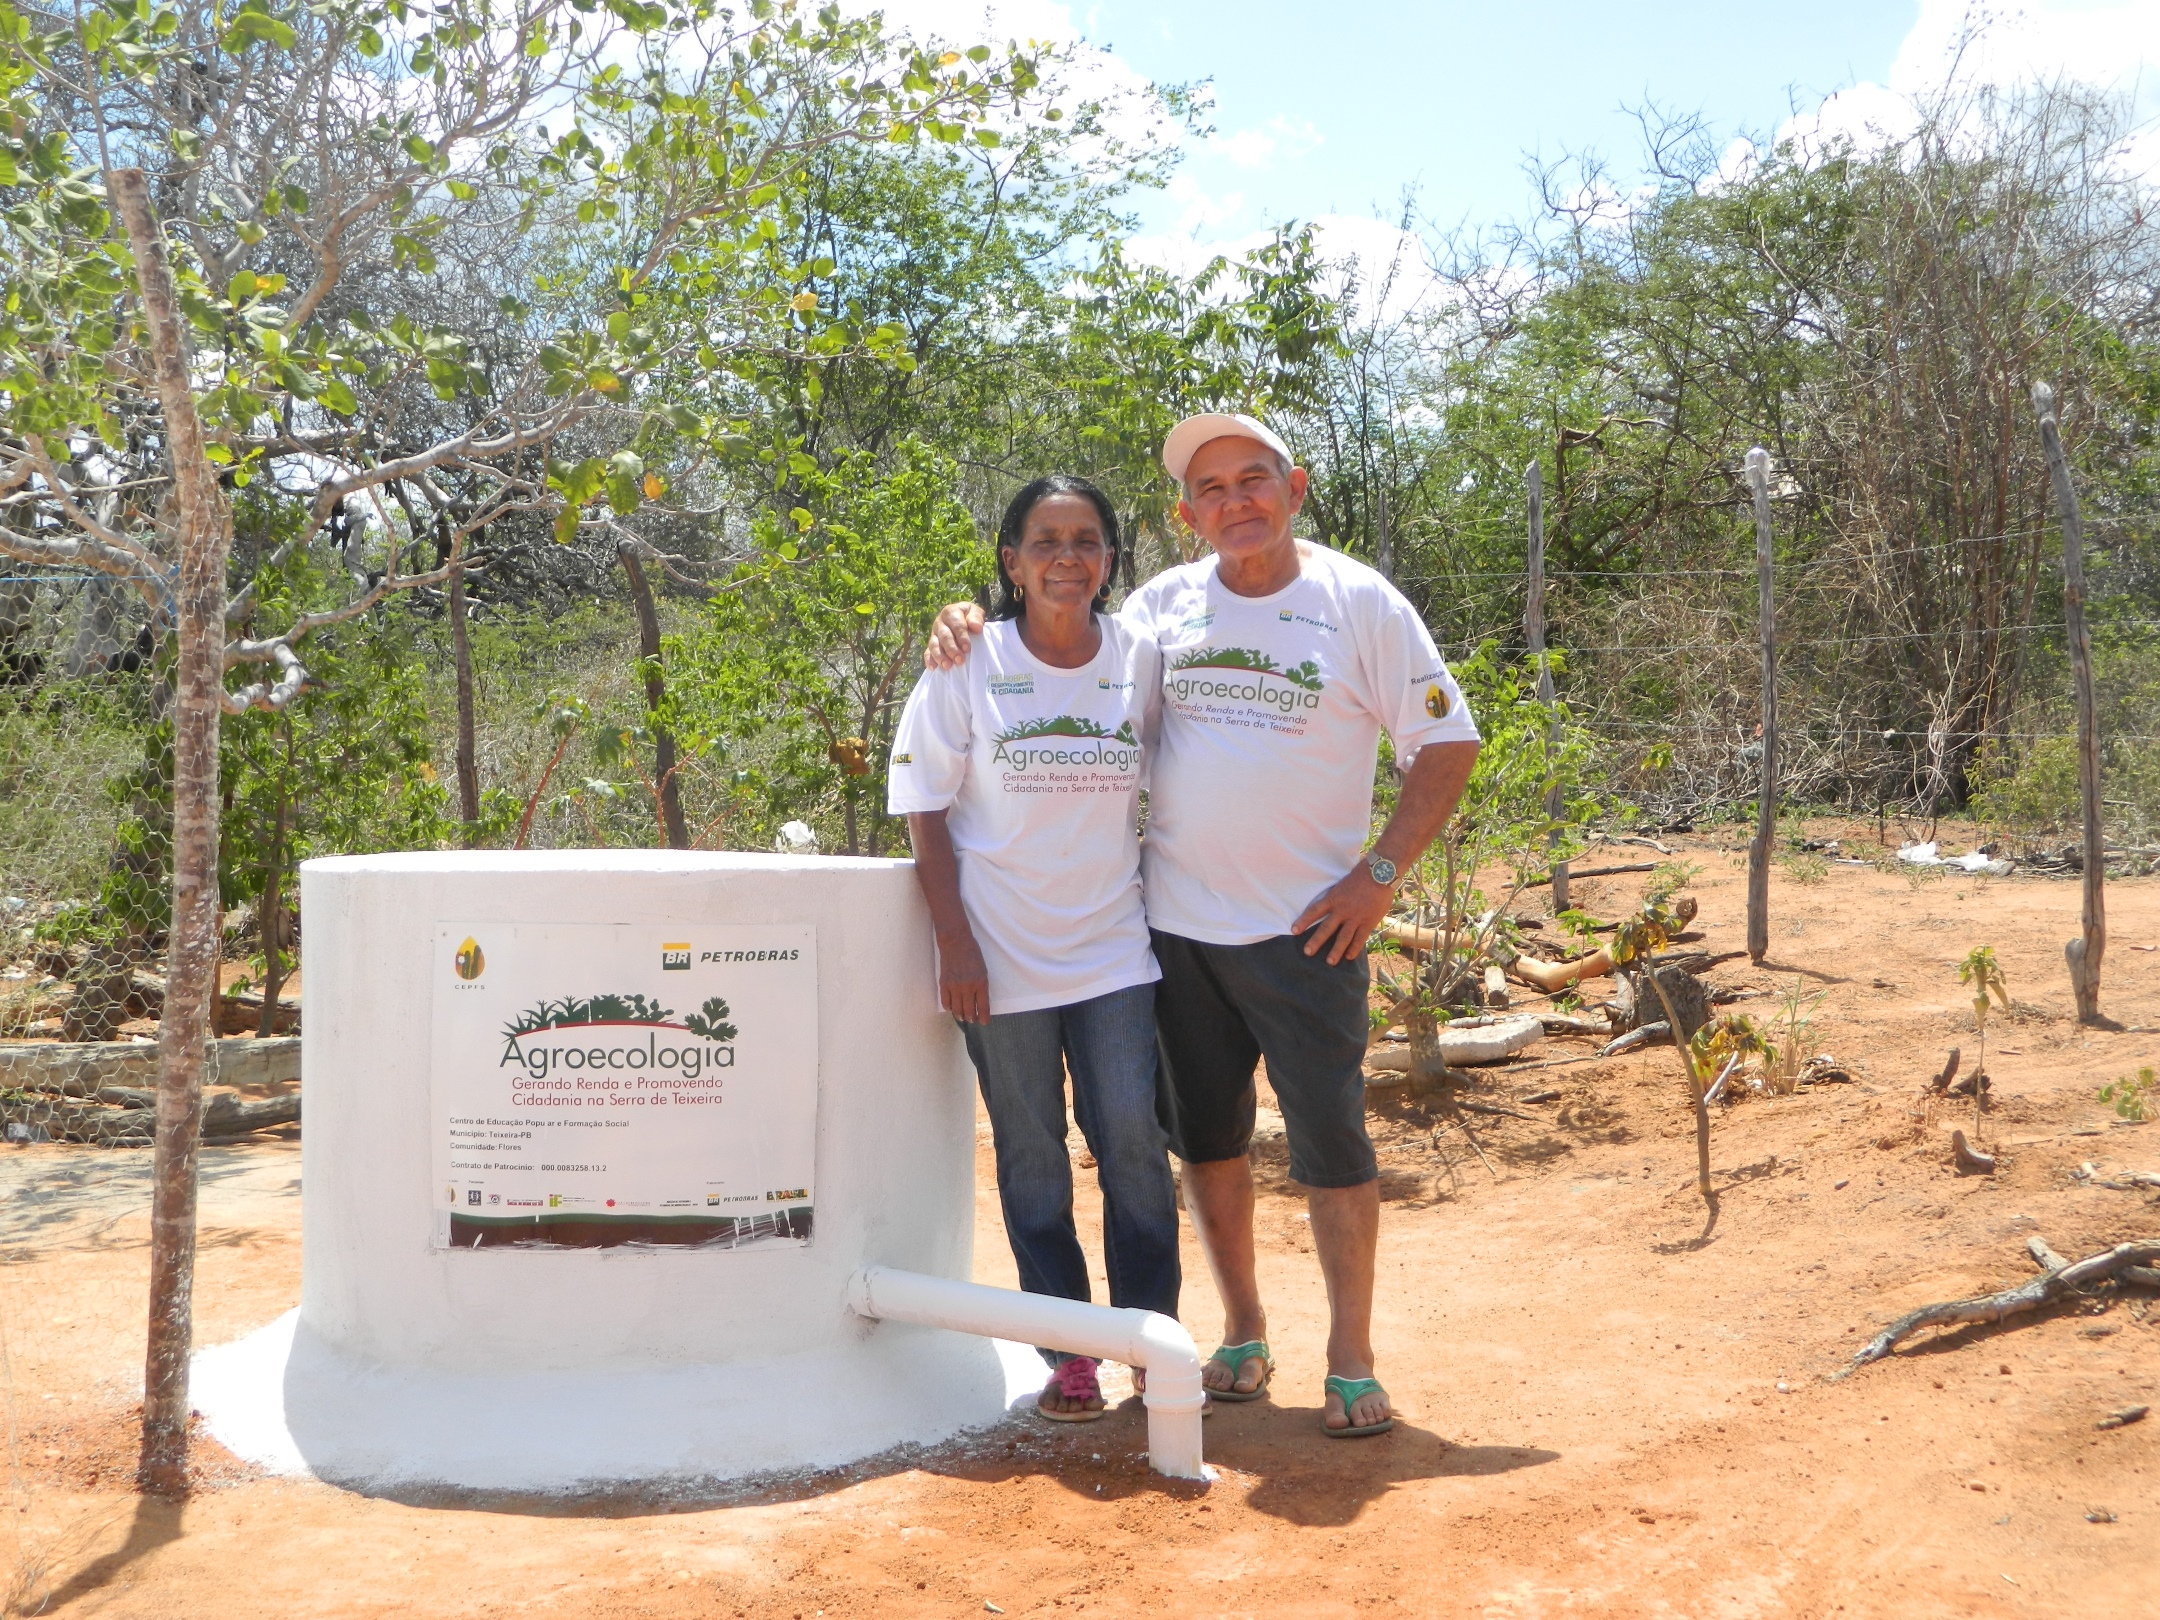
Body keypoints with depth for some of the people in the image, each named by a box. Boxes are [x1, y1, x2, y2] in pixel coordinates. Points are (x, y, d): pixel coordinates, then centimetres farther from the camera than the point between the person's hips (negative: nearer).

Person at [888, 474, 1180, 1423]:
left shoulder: (1140, 660, 2)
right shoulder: (969, 664, -4)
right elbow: (927, 815, -3)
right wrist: (956, 945, -9)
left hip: (1115, 948, 1)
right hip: (1002, 957, -1)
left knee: (1133, 1141, 0)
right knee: (1031, 1158, 7)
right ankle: (1067, 1356, 19)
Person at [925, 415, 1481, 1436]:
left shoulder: (1360, 603, -2)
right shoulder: (1162, 606, 7)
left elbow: (1448, 746, -1)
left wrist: (1379, 874, -8)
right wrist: (974, 625, 0)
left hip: (1304, 927, -3)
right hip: (1176, 927, 4)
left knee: (1331, 1142, -1)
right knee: (1206, 1140, 12)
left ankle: (1352, 1361, 12)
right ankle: (1243, 1336, 28)